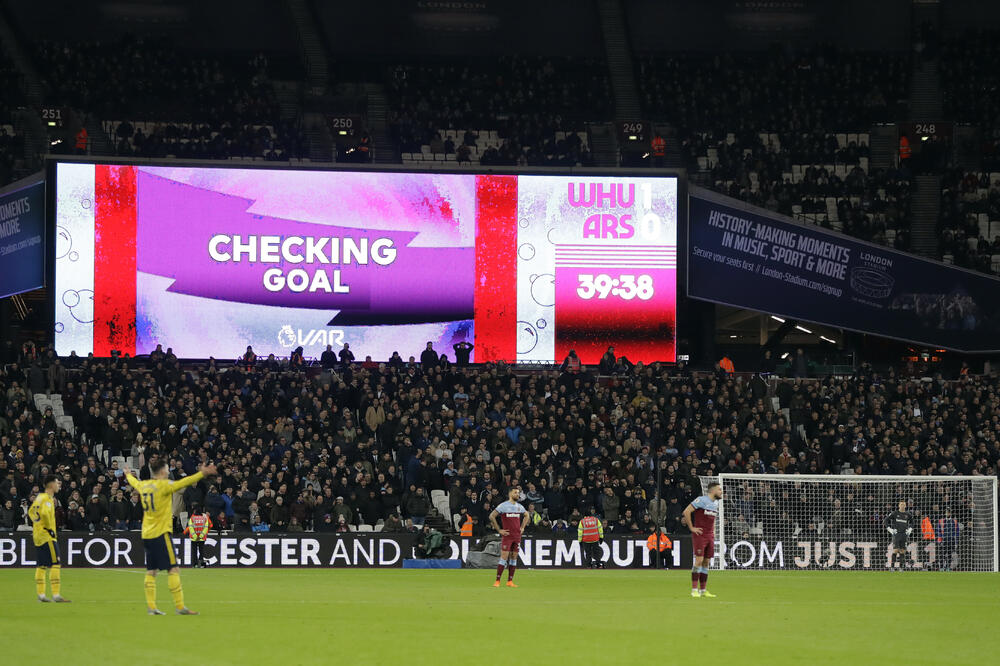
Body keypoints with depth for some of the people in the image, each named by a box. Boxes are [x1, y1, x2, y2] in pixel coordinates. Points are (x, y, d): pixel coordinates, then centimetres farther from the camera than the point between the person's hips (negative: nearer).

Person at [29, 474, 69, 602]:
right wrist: (49, 528, -18)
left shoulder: (39, 497, 14)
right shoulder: (48, 499, -14)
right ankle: (56, 595, -14)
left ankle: (40, 594, 14)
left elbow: (31, 512, 24)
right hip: (47, 535, -10)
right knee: (55, 565, -10)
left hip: (37, 535, 10)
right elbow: (44, 513, -28)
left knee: (41, 566, 12)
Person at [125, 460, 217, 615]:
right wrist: (202, 474, -30)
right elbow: (182, 483, -24)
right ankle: (179, 606, -13)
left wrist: (128, 475, 54)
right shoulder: (163, 485, -10)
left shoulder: (143, 485, 10)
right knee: (173, 569, -8)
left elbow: (134, 482, 32)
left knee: (151, 571, 9)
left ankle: (150, 606, 7)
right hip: (161, 533, -8)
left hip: (146, 535, 8)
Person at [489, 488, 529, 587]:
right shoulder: (503, 505, -5)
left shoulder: (519, 507, 13)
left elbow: (526, 515, 32)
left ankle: (510, 581, 9)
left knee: (514, 558, 5)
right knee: (504, 557, -11)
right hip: (507, 535, -6)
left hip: (517, 536, 6)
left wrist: (522, 527, 18)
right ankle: (497, 581, -8)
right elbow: (491, 516, -7)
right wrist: (499, 530, -8)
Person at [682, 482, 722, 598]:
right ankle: (694, 589, -9)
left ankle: (703, 590, 11)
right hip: (699, 534, -7)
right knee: (699, 560, -12)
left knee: (706, 562, 7)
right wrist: (691, 527, -12)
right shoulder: (701, 500, -10)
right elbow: (686, 511, -14)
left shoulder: (716, 503, 15)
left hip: (710, 536, 7)